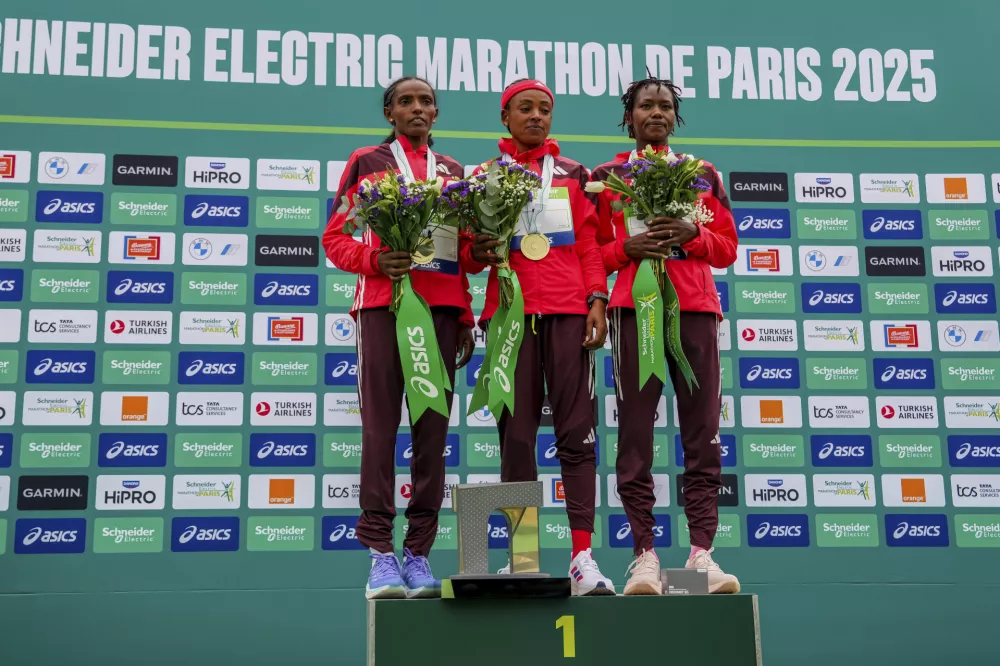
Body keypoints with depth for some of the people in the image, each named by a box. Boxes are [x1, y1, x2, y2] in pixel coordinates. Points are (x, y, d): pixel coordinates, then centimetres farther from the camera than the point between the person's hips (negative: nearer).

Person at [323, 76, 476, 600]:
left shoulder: (452, 171, 20)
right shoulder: (367, 161, 13)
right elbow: (335, 237, 6)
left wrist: (465, 318, 6)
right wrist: (373, 260, -10)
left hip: (442, 305, 3)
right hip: (383, 300, -3)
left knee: (432, 427, -1)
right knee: (380, 424, -7)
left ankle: (420, 552, 3)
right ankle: (380, 553, -6)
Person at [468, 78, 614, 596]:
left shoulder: (573, 174, 15)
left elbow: (589, 243, 10)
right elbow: (473, 252, 12)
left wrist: (597, 300, -2)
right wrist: (479, 254, -10)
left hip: (568, 310, 0)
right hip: (509, 310, 0)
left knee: (576, 431, -5)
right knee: (516, 433, -1)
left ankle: (583, 556, -4)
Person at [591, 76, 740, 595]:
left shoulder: (703, 174, 17)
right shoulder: (604, 177, 12)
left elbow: (728, 248, 12)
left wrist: (692, 235, -7)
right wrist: (626, 247, -10)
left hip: (695, 308, 2)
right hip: (633, 308, -1)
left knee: (702, 431, -4)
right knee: (635, 432, -6)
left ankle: (701, 553, -1)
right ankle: (644, 556, -2)